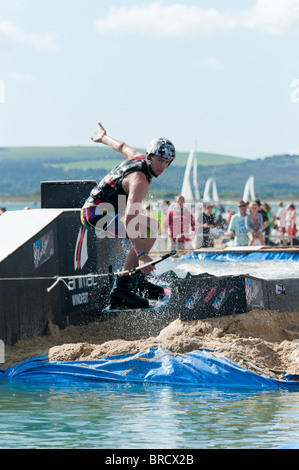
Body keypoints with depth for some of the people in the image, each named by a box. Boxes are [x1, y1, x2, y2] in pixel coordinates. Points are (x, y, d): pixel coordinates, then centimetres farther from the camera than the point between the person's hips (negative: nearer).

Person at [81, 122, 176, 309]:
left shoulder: (139, 158, 3)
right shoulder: (140, 180, -27)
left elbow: (122, 147, 26)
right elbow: (130, 218, -38)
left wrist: (104, 138, 50)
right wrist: (141, 255, -45)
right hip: (96, 215, -11)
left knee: (152, 226, 21)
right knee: (146, 235, -26)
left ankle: (139, 281, 24)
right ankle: (120, 291, -24)